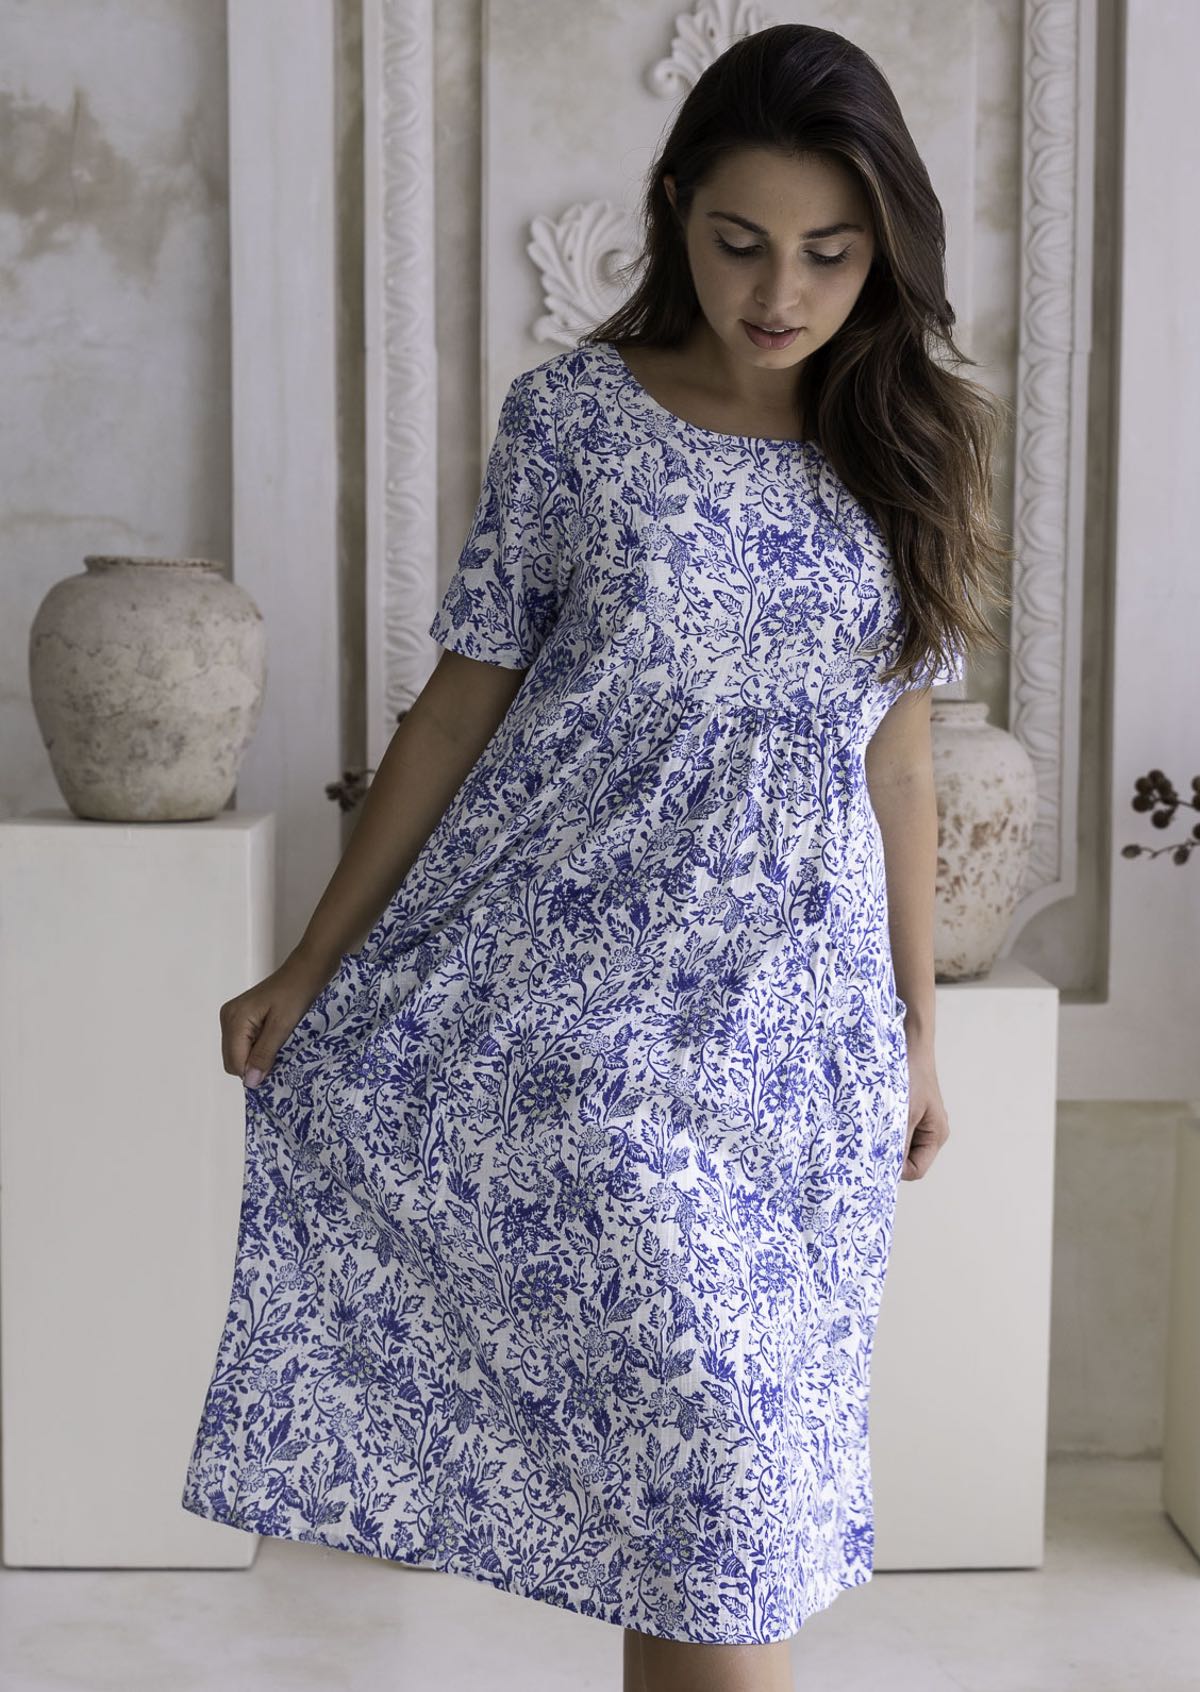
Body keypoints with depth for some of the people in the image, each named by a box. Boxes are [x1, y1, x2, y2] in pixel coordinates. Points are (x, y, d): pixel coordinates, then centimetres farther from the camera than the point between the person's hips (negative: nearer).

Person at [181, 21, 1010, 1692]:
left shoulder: (905, 455, 6)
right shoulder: (575, 413, -2)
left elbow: (896, 753, 11)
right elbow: (466, 694, 1)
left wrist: (917, 1027, 13)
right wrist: (317, 964, 1)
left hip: (797, 1019, 3)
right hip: (582, 986, -3)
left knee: (691, 1447, 7)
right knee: (702, 1428, -5)